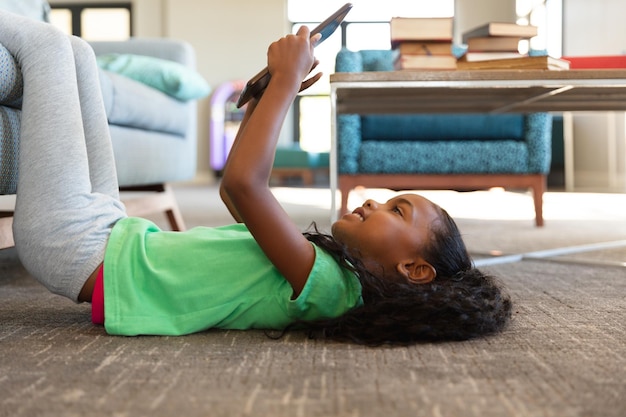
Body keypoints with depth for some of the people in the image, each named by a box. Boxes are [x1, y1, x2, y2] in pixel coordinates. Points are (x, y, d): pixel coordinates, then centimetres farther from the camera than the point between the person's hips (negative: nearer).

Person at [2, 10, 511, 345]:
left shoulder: (324, 284, -22)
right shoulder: (321, 265, 5)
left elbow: (243, 180, -35)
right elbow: (236, 187, 18)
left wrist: (287, 79, -23)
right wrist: (265, 99, 9)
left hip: (74, 243, -8)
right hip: (113, 231, 8)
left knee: (47, 42, -3)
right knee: (73, 52, 15)